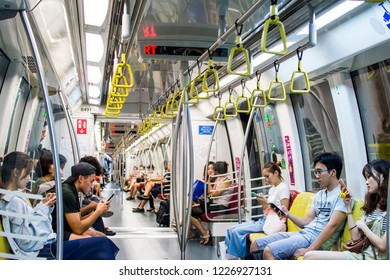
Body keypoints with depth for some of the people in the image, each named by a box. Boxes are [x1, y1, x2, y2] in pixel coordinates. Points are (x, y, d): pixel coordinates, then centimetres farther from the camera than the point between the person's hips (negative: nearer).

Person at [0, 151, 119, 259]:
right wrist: (43, 208, -15)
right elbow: (28, 239, -22)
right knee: (102, 244, -14)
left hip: (46, 244, 10)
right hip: (44, 251, -10)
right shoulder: (14, 201, -17)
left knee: (103, 243, 4)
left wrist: (43, 205, 4)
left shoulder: (14, 196, 14)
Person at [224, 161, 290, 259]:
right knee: (230, 230, -5)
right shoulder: (272, 189, 19)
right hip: (264, 220, 9)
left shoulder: (283, 187, -8)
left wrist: (267, 203, -15)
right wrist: (263, 203, -2)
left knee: (237, 231, -21)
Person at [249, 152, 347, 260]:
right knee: (256, 244, 1)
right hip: (303, 232, 9)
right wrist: (288, 214, -2)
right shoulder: (319, 195, 20)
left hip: (316, 239, -9)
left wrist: (309, 250, -24)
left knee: (269, 250, -26)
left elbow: (332, 225, -19)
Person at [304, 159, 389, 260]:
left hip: (374, 257, -7)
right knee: (309, 256, -13)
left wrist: (363, 226, -2)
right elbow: (356, 236, 9)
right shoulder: (371, 206, 16)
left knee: (310, 256, -19)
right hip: (359, 254, 7)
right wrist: (348, 207, 8)